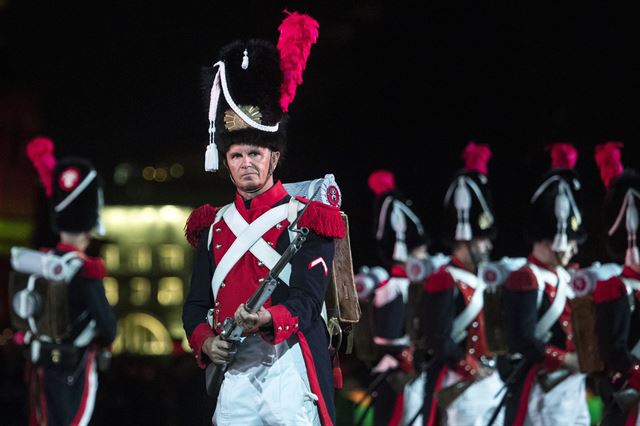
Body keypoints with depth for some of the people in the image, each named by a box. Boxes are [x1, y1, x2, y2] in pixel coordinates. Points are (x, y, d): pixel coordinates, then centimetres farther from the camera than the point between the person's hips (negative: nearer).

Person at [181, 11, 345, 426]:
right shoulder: (215, 225, 16)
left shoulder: (304, 220, 1)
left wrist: (267, 320, -31)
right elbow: (196, 302, 15)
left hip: (288, 368, -5)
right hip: (233, 371, 5)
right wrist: (205, 340, -7)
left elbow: (307, 298, -10)